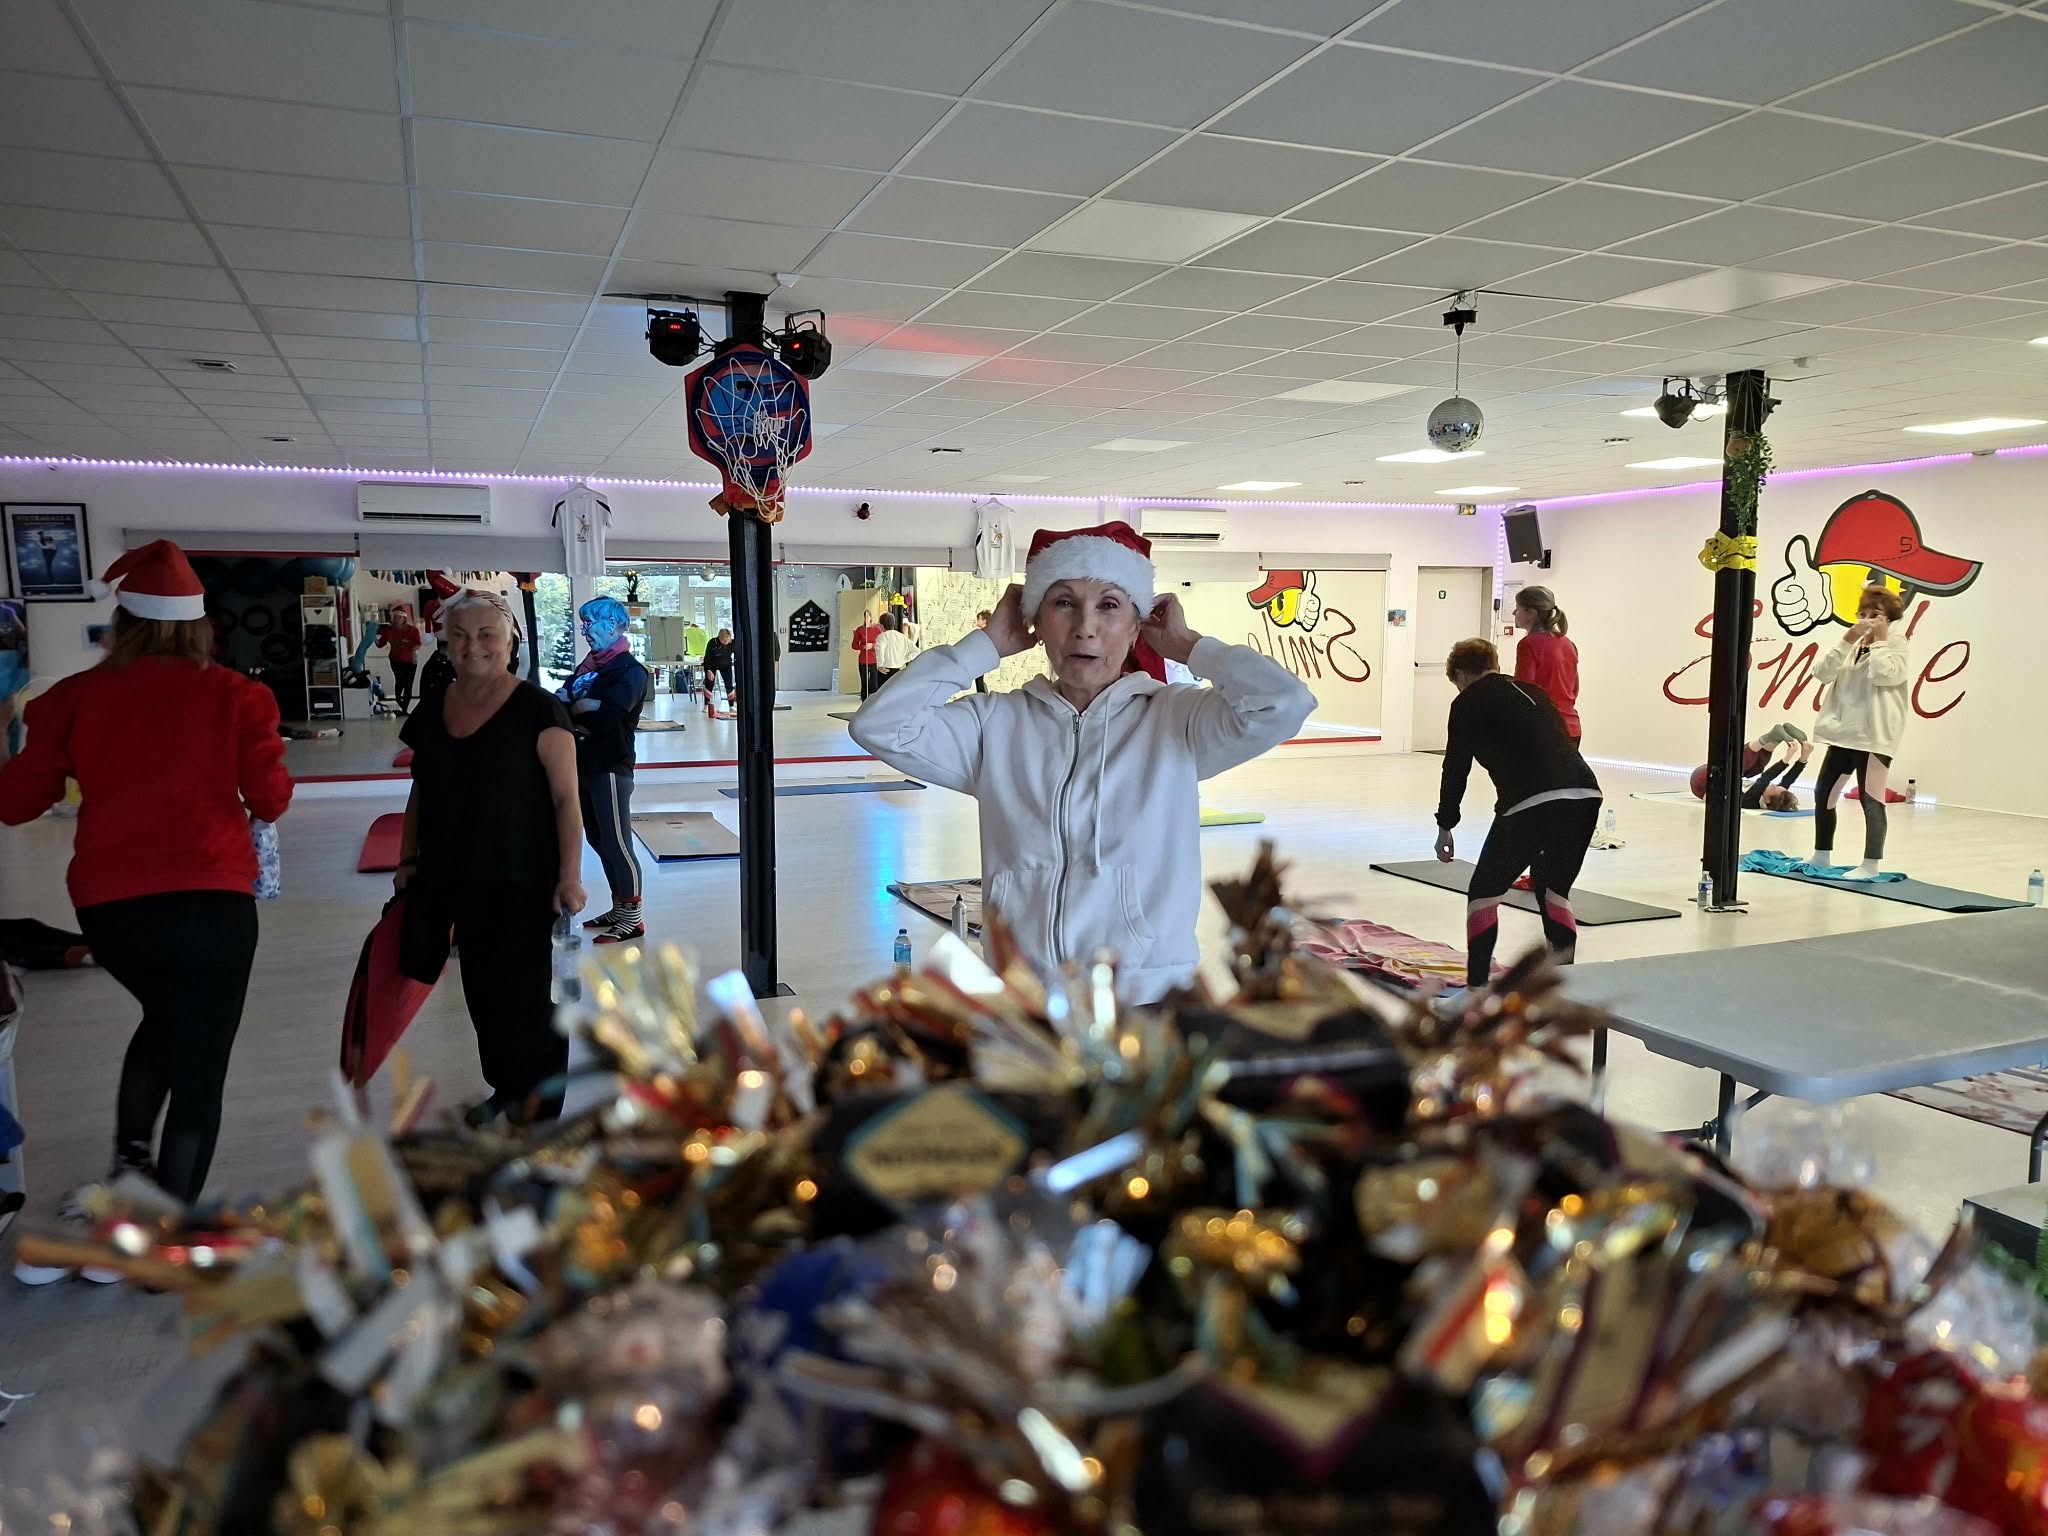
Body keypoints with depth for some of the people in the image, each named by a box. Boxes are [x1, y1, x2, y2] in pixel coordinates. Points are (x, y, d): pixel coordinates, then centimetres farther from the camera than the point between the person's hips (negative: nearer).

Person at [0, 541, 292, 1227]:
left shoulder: (76, 696, 3)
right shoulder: (233, 694, -2)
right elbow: (271, 801, 1)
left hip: (109, 905, 3)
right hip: (210, 901, -3)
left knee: (163, 1018, 32)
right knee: (198, 1069, 6)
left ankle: (129, 1161, 23)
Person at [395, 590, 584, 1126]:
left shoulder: (537, 708, -9)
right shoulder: (431, 711, 8)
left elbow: (565, 798, -10)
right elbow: (421, 792, 18)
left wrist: (569, 875, -15)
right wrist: (408, 859, 13)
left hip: (521, 882, -5)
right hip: (453, 880, 6)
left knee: (523, 996, -2)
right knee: (482, 995, 14)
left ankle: (539, 1108, 12)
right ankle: (506, 1092, 31)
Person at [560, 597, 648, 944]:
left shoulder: (629, 670, -12)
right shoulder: (588, 663, 12)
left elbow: (606, 712, -26)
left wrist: (575, 708, -8)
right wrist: (582, 707, -15)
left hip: (610, 768, -8)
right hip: (583, 765, 8)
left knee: (617, 844, -3)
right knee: (599, 841, 15)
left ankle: (632, 918, 7)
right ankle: (619, 908, 27)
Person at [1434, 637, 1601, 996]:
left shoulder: (1469, 702, 11)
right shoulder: (1531, 691, 29)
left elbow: (1456, 767, 10)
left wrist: (1445, 825, 22)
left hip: (1533, 802, -6)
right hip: (1586, 794, 6)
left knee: (1484, 892, 10)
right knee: (1554, 890, 24)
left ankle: (1477, 988, 9)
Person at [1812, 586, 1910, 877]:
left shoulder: (1896, 645, -1)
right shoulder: (1853, 645, 13)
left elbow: (1883, 675, -21)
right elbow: (1822, 673, -1)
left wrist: (1879, 640, -11)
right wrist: (1848, 640, -8)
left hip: (1874, 735, -7)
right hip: (1844, 732, 7)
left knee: (1871, 798, -6)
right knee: (1824, 793, 11)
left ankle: (1871, 865, -2)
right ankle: (1822, 856, 23)